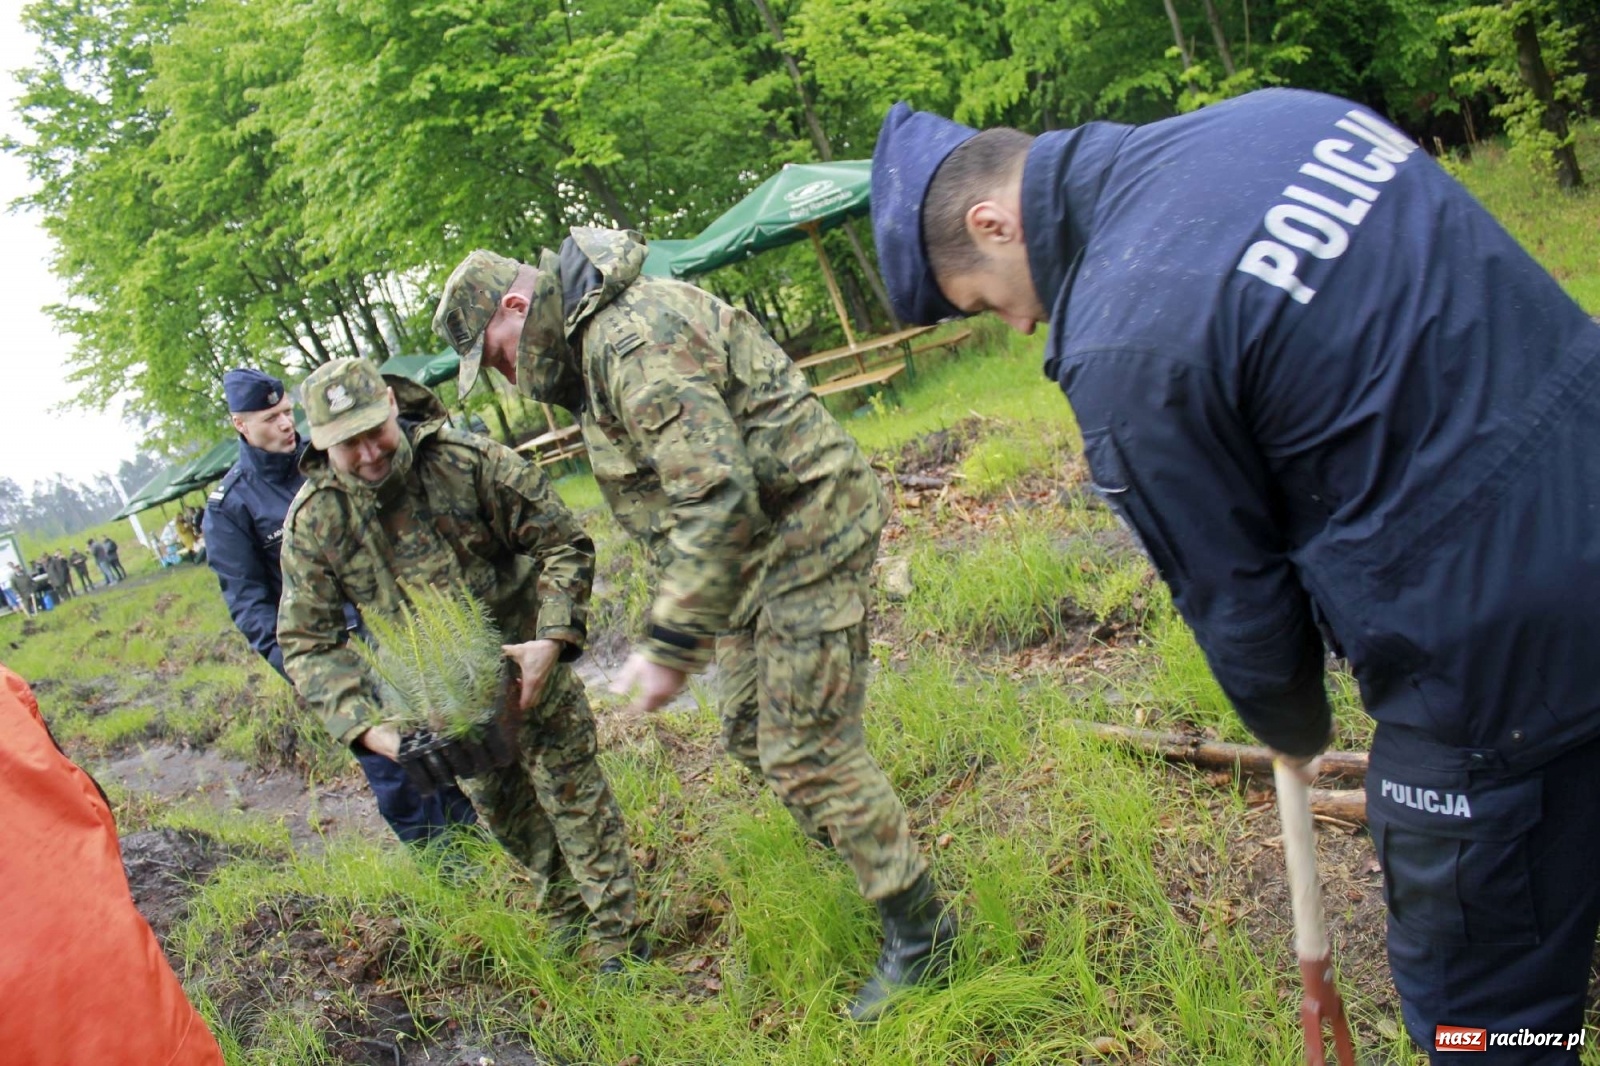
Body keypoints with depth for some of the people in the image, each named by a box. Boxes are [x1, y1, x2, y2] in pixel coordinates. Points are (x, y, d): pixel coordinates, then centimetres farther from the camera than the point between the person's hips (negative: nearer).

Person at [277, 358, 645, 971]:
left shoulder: (469, 460, -23)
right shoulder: (313, 520, -16)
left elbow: (564, 544, -15)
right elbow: (307, 641, -13)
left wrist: (552, 640, -28)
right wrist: (367, 727, -27)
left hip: (525, 664, -3)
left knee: (572, 789, 1)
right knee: (501, 808, 17)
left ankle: (618, 933, 17)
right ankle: (566, 914, 39)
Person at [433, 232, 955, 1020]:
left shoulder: (631, 338, -22)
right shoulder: (589, 351, 13)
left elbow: (718, 497, -30)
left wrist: (671, 642, -26)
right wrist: (689, 615, 22)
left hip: (808, 532, -11)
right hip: (757, 546, 11)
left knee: (806, 753, -6)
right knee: (752, 736, 17)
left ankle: (918, 932, 11)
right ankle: (868, 868, 34)